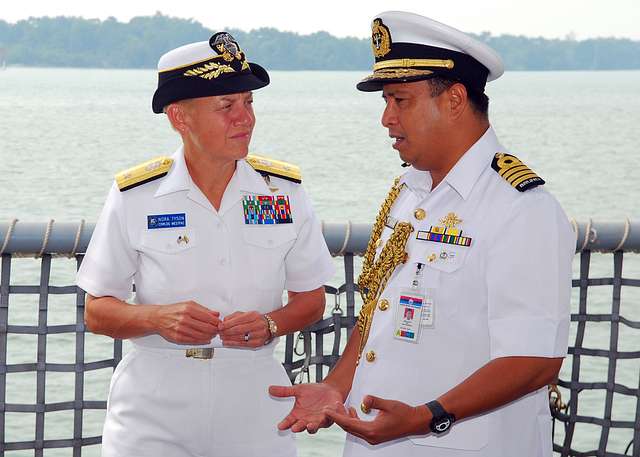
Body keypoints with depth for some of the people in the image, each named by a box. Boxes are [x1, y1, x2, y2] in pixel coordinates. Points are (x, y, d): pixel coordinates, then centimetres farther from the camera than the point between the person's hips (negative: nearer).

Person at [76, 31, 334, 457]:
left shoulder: (284, 191, 1)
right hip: (155, 408, -1)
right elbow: (97, 313, 0)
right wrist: (158, 318, -18)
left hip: (253, 404, 1)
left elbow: (311, 298, 9)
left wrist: (270, 324, -12)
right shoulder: (135, 196, -4)